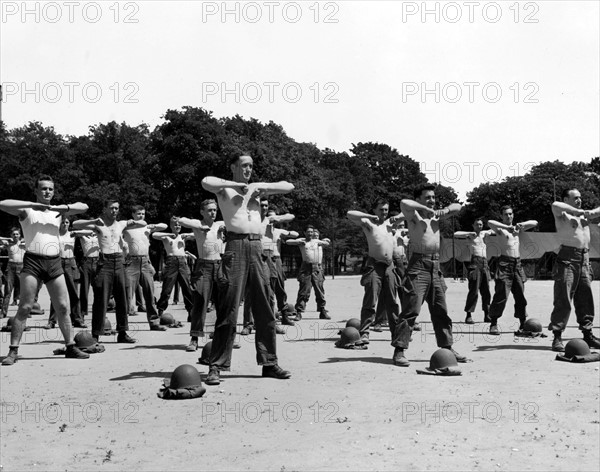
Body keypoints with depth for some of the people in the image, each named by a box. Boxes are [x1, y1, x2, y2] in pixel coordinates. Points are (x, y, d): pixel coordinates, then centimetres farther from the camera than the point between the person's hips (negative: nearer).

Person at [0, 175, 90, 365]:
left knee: (63, 307, 5)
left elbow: (83, 207, 9)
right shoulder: (27, 210, 4)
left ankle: (71, 347, 13)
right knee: (24, 307, -6)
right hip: (33, 262, -4)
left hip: (54, 263, 4)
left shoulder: (57, 211, 16)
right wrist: (32, 204, -16)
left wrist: (64, 207, -8)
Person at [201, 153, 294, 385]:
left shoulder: (255, 188, 21)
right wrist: (236, 184, -8)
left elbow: (289, 186, 18)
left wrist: (261, 187, 6)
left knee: (265, 309, 5)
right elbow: (206, 182, -16)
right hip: (236, 246, -5)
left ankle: (269, 363, 13)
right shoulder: (225, 188, 6)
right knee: (228, 309, -8)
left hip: (257, 248, 5)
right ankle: (216, 366, -3)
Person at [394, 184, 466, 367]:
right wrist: (426, 209, -15)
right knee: (411, 310, -11)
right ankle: (399, 351, -9)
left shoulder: (435, 215, 17)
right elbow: (404, 203, -24)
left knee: (441, 311, 12)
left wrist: (446, 210, 6)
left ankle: (447, 347, 22)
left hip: (435, 266, 7)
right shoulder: (414, 215, -3)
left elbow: (458, 206, 26)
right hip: (418, 265, -7)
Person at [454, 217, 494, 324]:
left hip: (485, 263, 6)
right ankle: (468, 315, -9)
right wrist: (469, 233, -14)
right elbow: (456, 234, -5)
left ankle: (487, 315, 12)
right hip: (475, 262, -6)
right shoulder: (470, 235, 7)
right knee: (474, 290, -11)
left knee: (486, 291, 6)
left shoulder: (484, 233, 21)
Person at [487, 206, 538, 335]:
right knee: (502, 294, -11)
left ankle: (523, 323, 11)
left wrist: (522, 224, 0)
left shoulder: (517, 228, 18)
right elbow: (490, 222, -21)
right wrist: (507, 227, -27)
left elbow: (534, 223, 18)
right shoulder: (500, 229, 0)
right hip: (504, 262, -6)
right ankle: (493, 324, -6)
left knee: (520, 294, 4)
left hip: (517, 263, 6)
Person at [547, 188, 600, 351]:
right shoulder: (562, 214, 0)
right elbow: (555, 205, -21)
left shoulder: (583, 215, 21)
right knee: (563, 299, -8)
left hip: (584, 259, 7)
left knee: (585, 299, 10)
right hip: (567, 259, -7)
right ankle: (557, 336, -5)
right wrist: (578, 211, -18)